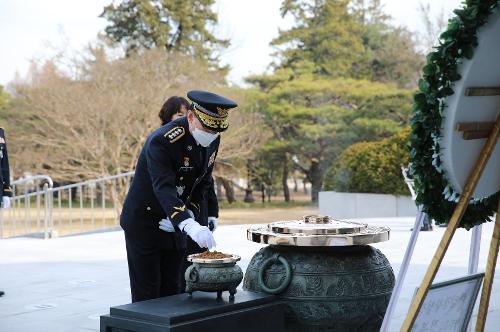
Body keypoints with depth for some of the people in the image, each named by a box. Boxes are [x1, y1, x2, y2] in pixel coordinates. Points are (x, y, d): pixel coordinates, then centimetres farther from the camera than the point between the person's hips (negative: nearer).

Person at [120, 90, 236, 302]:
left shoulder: (212, 140, -3)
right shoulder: (161, 141, -27)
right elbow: (164, 188, -38)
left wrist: (190, 213, -13)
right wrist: (189, 224, -51)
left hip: (174, 226, 7)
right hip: (143, 222, -6)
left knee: (171, 290, 10)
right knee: (146, 294, -2)